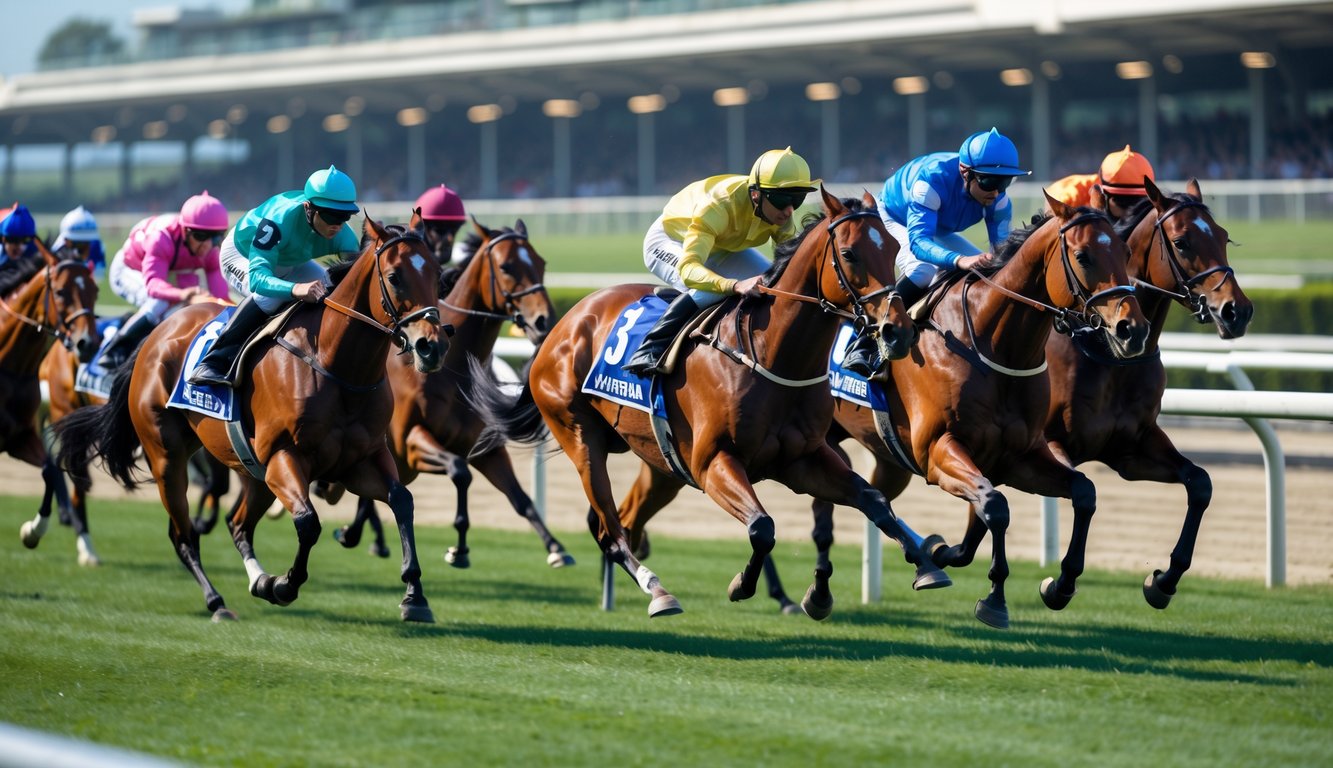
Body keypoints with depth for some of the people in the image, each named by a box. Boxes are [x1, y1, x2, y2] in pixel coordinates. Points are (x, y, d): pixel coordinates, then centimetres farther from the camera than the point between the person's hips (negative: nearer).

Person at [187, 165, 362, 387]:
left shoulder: (342, 236, -27)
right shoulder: (280, 219, -43)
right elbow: (258, 275, -52)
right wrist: (296, 288, -71)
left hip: (289, 262, 6)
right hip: (241, 255, -6)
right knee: (270, 296, -35)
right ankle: (215, 363, -31)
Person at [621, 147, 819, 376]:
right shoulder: (718, 205, -42)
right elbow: (687, 267, -52)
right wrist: (736, 285, -69)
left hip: (723, 249, 7)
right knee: (709, 288, -36)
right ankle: (650, 352, -28)